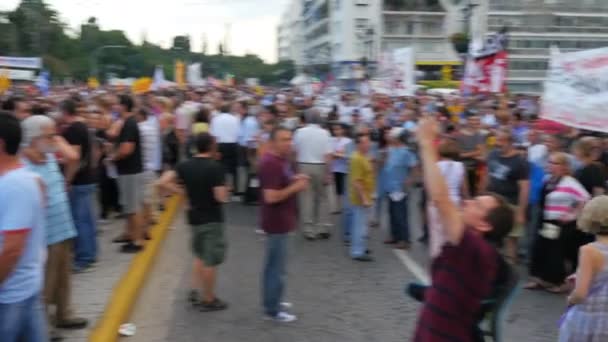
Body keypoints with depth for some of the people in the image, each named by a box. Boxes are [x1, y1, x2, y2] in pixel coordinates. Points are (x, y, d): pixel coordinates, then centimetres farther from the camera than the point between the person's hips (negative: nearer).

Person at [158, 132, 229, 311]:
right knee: (211, 260, 5)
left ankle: (197, 292, 23)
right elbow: (221, 197, -22)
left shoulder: (185, 165, 0)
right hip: (212, 219, -6)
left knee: (200, 256, 22)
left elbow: (163, 182, -6)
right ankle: (209, 300, 14)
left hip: (194, 216, 6)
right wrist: (225, 189, -1)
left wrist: (184, 192, 2)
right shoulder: (215, 167, -18)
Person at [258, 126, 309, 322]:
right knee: (277, 266, -1)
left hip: (280, 220, 10)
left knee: (273, 264, 20)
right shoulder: (271, 163, -24)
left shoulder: (280, 160, 9)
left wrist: (295, 179, 5)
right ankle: (272, 310, 10)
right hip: (277, 222, -10)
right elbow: (271, 197, -29)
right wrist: (296, 187, -20)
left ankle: (271, 301, 32)